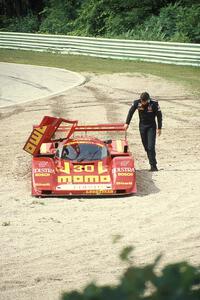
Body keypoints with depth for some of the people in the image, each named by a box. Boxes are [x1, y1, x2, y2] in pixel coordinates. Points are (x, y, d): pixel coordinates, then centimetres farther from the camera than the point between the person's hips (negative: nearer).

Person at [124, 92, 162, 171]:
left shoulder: (154, 104, -19)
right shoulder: (137, 103, -12)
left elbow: (159, 115, -8)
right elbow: (131, 112, 3)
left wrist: (159, 128, -6)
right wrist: (127, 123, 0)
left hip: (151, 127, -3)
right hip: (142, 126, 4)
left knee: (151, 147, -14)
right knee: (146, 147, 5)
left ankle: (153, 165, -12)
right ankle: (153, 164, 14)